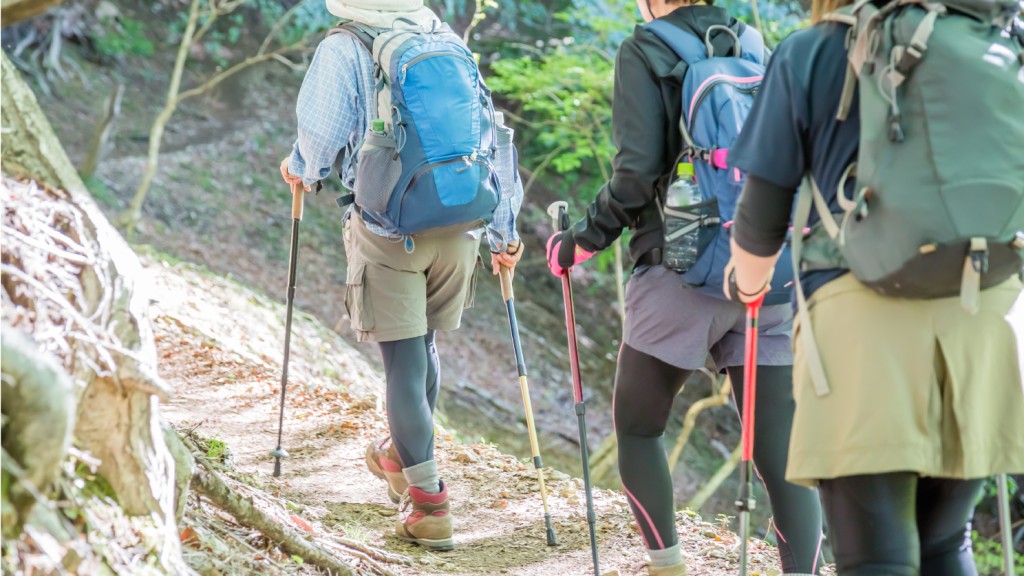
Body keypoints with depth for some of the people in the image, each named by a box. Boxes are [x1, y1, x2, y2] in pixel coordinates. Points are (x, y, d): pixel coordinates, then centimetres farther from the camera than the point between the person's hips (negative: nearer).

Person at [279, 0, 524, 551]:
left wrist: (301, 169, 13)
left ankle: (429, 505, -1)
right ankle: (404, 455, 43)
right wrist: (503, 230, 18)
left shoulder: (343, 50, -3)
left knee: (403, 359, 1)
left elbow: (321, 130, -12)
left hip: (390, 231, -5)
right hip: (460, 226, 5)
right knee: (423, 344, 24)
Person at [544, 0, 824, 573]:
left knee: (637, 428, 16)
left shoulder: (645, 53, -3)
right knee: (782, 454, 0)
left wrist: (579, 242, 0)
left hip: (682, 273, -4)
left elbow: (637, 171, -12)